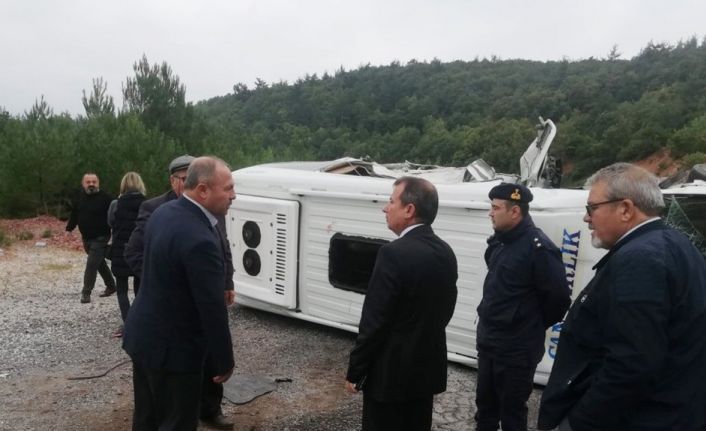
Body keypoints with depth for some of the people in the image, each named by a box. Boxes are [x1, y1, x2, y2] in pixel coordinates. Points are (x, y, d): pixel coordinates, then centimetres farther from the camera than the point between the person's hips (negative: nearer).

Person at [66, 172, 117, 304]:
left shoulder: (105, 198, -14)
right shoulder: (79, 197, 5)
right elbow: (74, 215, 16)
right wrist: (69, 229, 14)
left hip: (100, 238, -7)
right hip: (86, 238, 7)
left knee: (91, 264, -11)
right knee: (100, 263, 17)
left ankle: (86, 293, -3)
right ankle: (111, 286, 32)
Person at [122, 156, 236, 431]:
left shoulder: (163, 212, 0)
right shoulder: (200, 240, -29)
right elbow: (212, 309, -24)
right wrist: (224, 361, -11)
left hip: (143, 335, 9)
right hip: (172, 348, -9)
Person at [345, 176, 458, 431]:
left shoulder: (395, 253, -22)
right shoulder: (445, 252, 2)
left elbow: (374, 322, -20)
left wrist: (354, 371, -10)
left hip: (391, 373, -7)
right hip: (428, 369, 8)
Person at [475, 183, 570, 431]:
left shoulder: (538, 248, -20)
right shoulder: (500, 241, 7)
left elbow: (559, 297, -18)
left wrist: (535, 325, -4)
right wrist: (488, 324, 13)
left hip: (517, 349, -8)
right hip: (488, 341, 8)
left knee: (512, 410, 8)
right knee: (485, 402, 21)